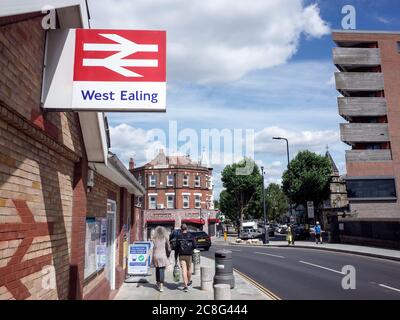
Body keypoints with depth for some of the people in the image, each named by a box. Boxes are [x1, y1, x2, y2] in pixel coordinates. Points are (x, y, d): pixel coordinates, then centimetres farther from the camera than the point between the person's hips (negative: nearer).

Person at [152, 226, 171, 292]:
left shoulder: (154, 239, -1)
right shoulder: (165, 239, -2)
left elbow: (154, 248, -11)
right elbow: (169, 249, -1)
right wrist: (168, 255, 15)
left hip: (156, 256, 2)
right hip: (163, 256, -2)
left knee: (157, 269, 18)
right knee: (162, 270, -1)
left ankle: (158, 283, 31)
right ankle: (161, 285, -8)